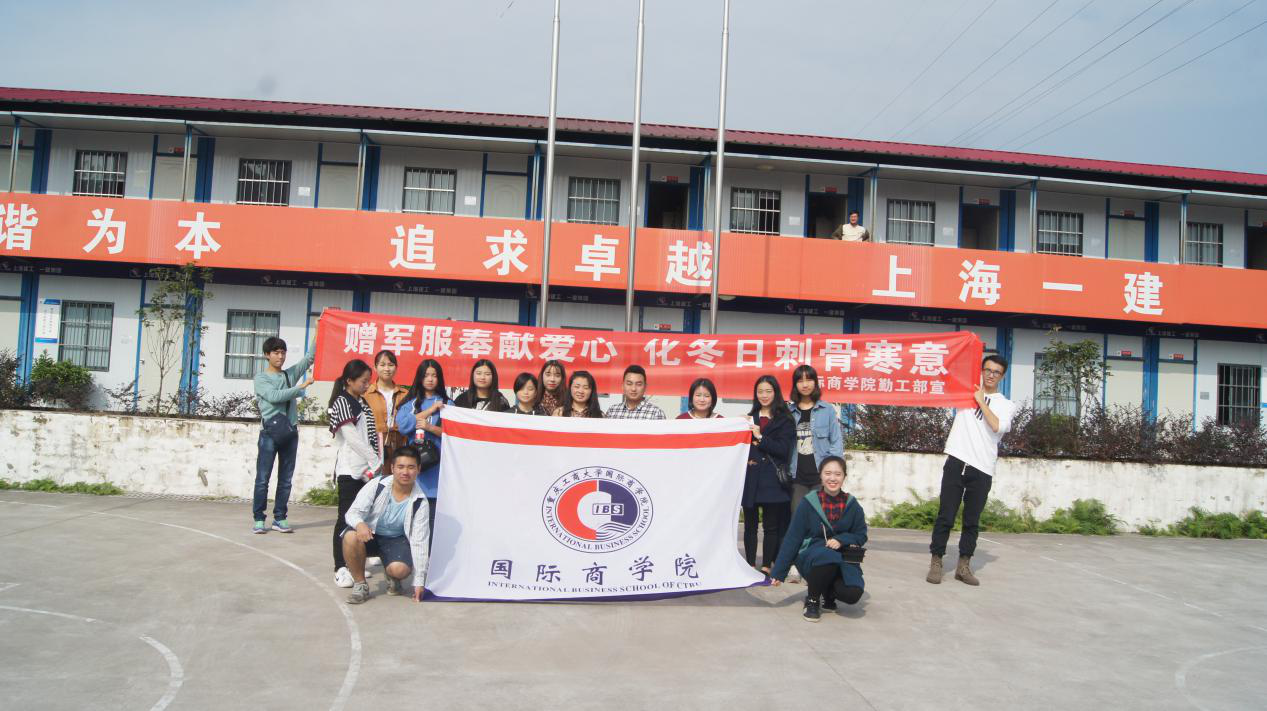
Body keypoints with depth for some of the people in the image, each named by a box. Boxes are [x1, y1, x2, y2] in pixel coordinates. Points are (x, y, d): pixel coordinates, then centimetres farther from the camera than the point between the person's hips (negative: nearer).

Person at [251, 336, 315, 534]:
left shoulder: (291, 374, 14)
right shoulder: (261, 378, 3)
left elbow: (310, 357, 6)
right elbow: (274, 396, -13)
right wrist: (301, 387, -15)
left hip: (290, 432, 4)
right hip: (270, 433, -4)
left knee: (286, 479, 5)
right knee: (262, 478, -2)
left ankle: (280, 518, 11)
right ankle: (259, 519, 4)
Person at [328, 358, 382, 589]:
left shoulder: (362, 402, 17)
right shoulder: (342, 402, -7)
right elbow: (351, 438, -14)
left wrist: (375, 463, 9)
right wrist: (376, 461, -14)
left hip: (365, 468, 7)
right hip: (349, 469, -7)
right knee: (346, 517, -6)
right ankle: (340, 568, -4)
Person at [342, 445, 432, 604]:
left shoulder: (420, 503, -15)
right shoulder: (377, 485, -17)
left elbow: (420, 542, -13)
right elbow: (352, 513, -16)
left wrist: (419, 581, -14)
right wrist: (359, 524, -43)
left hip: (396, 539, 0)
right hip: (370, 535, 0)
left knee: (401, 569, -30)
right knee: (351, 537, -34)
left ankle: (393, 579, 11)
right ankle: (360, 584, -10)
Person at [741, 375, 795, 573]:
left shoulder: (784, 420, 2)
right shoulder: (750, 417, 15)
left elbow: (784, 449, -7)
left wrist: (760, 437, -14)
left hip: (771, 480, -3)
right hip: (750, 477, 3)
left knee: (771, 526, 0)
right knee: (750, 524, 6)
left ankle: (766, 566, 7)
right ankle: (750, 566, 12)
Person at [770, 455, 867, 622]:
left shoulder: (852, 505, 1)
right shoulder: (808, 503, -6)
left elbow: (861, 536, 7)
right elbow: (792, 539, -4)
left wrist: (841, 540, -15)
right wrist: (778, 573, -6)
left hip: (842, 558, 2)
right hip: (810, 556, -2)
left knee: (852, 594, -27)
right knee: (827, 556, -38)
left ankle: (829, 593, 12)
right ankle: (812, 601, -10)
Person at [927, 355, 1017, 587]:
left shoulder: (1006, 405, 8)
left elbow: (997, 426, -10)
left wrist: (981, 401, -4)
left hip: (982, 471, 0)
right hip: (957, 463, 0)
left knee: (972, 521, 7)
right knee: (946, 516, 0)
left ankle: (964, 565, 16)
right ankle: (936, 563, 7)